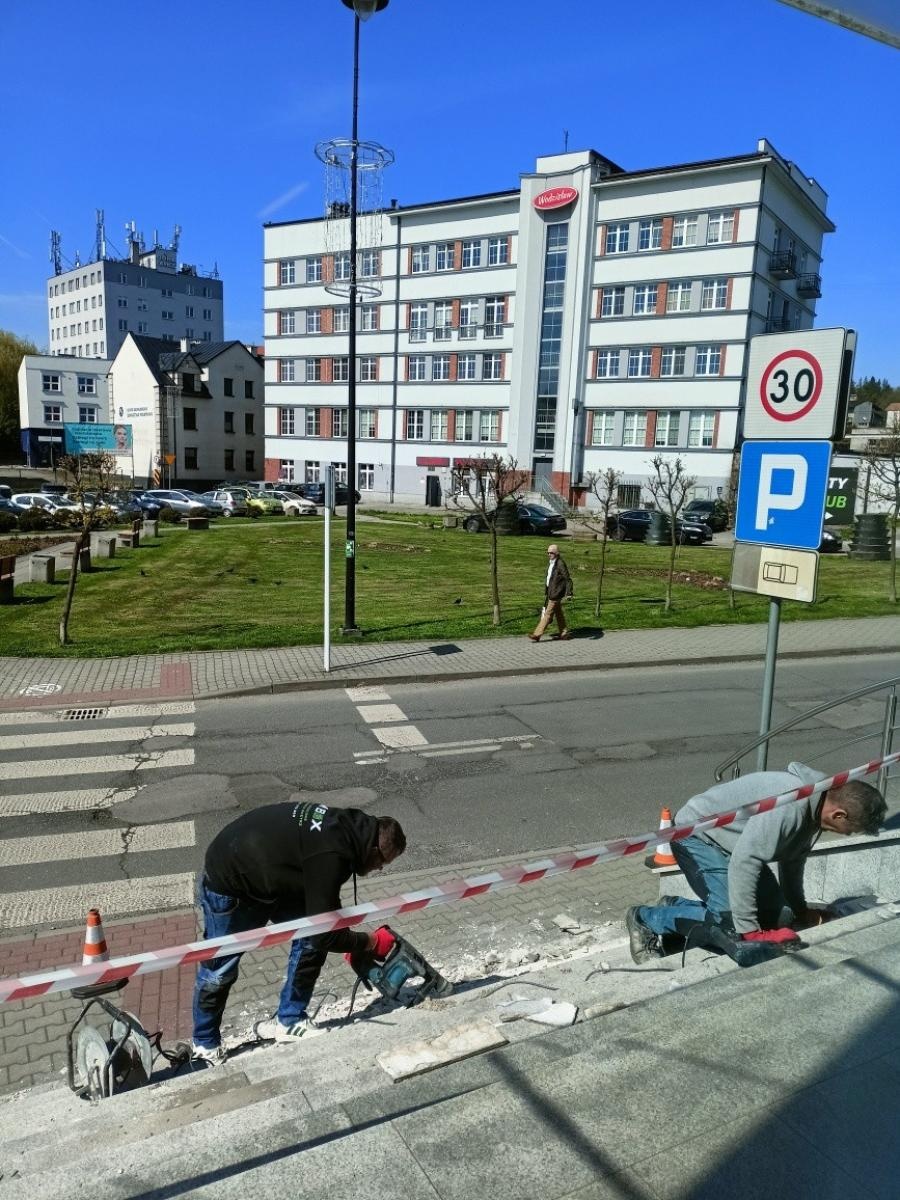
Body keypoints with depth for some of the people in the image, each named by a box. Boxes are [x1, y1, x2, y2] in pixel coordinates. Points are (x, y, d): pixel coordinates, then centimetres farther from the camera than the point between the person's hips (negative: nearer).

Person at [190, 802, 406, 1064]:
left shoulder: (344, 824, -7)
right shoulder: (329, 855, -35)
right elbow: (325, 934, -26)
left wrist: (354, 945, 10)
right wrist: (371, 943, -10)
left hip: (266, 878, 9)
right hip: (228, 885, -8)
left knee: (310, 939, 1)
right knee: (219, 970, 6)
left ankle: (289, 1022, 15)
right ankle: (204, 1045, 30)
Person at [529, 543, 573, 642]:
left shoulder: (561, 564, -16)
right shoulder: (550, 563, 11)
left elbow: (568, 579, -17)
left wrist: (569, 593, -20)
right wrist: (546, 592, 23)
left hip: (556, 594, -10)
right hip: (550, 592, 10)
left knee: (548, 613, -6)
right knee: (558, 613, 16)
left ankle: (537, 634, -6)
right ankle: (565, 632, 26)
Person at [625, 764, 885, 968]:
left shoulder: (815, 808, -1)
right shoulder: (791, 803, -33)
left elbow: (792, 859, 15)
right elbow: (743, 863, -34)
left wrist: (800, 911, 22)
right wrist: (749, 931, -28)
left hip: (730, 840, 10)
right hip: (697, 835, -10)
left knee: (776, 915, 4)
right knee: (734, 922, -21)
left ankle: (676, 906, 14)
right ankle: (646, 918, -4)